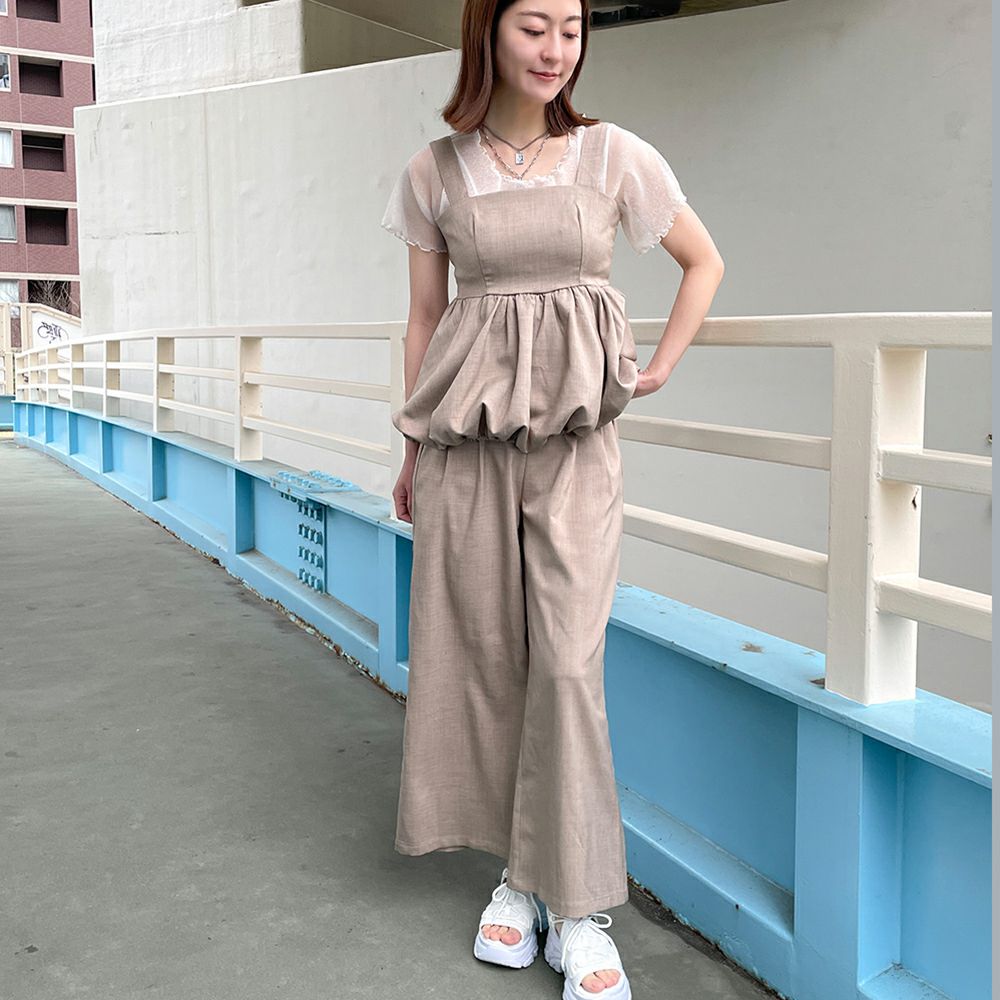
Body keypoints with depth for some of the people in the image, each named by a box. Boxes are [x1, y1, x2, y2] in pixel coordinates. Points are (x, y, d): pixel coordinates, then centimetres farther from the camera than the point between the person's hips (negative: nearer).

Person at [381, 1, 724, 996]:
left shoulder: (614, 155, 2)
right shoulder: (433, 173, 6)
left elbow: (705, 260, 14)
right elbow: (424, 318, 11)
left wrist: (661, 366, 7)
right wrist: (412, 450, 11)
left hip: (575, 433, -1)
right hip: (466, 434, 2)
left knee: (568, 657, -7)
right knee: (483, 649, 4)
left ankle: (578, 910, 5)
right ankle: (517, 870, 21)